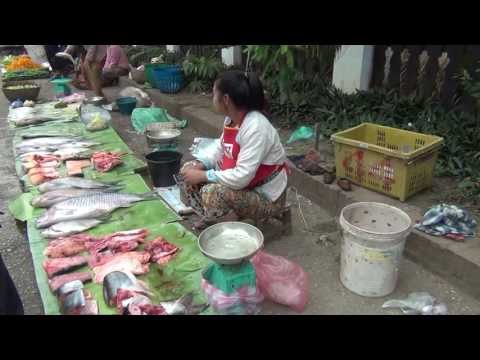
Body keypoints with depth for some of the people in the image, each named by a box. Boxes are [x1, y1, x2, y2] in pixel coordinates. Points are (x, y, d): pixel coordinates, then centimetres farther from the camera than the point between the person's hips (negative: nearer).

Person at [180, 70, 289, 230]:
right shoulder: (231, 119, -2)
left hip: (266, 197, -8)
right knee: (188, 172, 2)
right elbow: (220, 152, 11)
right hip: (240, 183, 9)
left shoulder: (256, 128, -29)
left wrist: (202, 175, -25)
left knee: (212, 193, -32)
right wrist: (199, 165, -8)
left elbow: (241, 177, -34)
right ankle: (214, 217, 12)